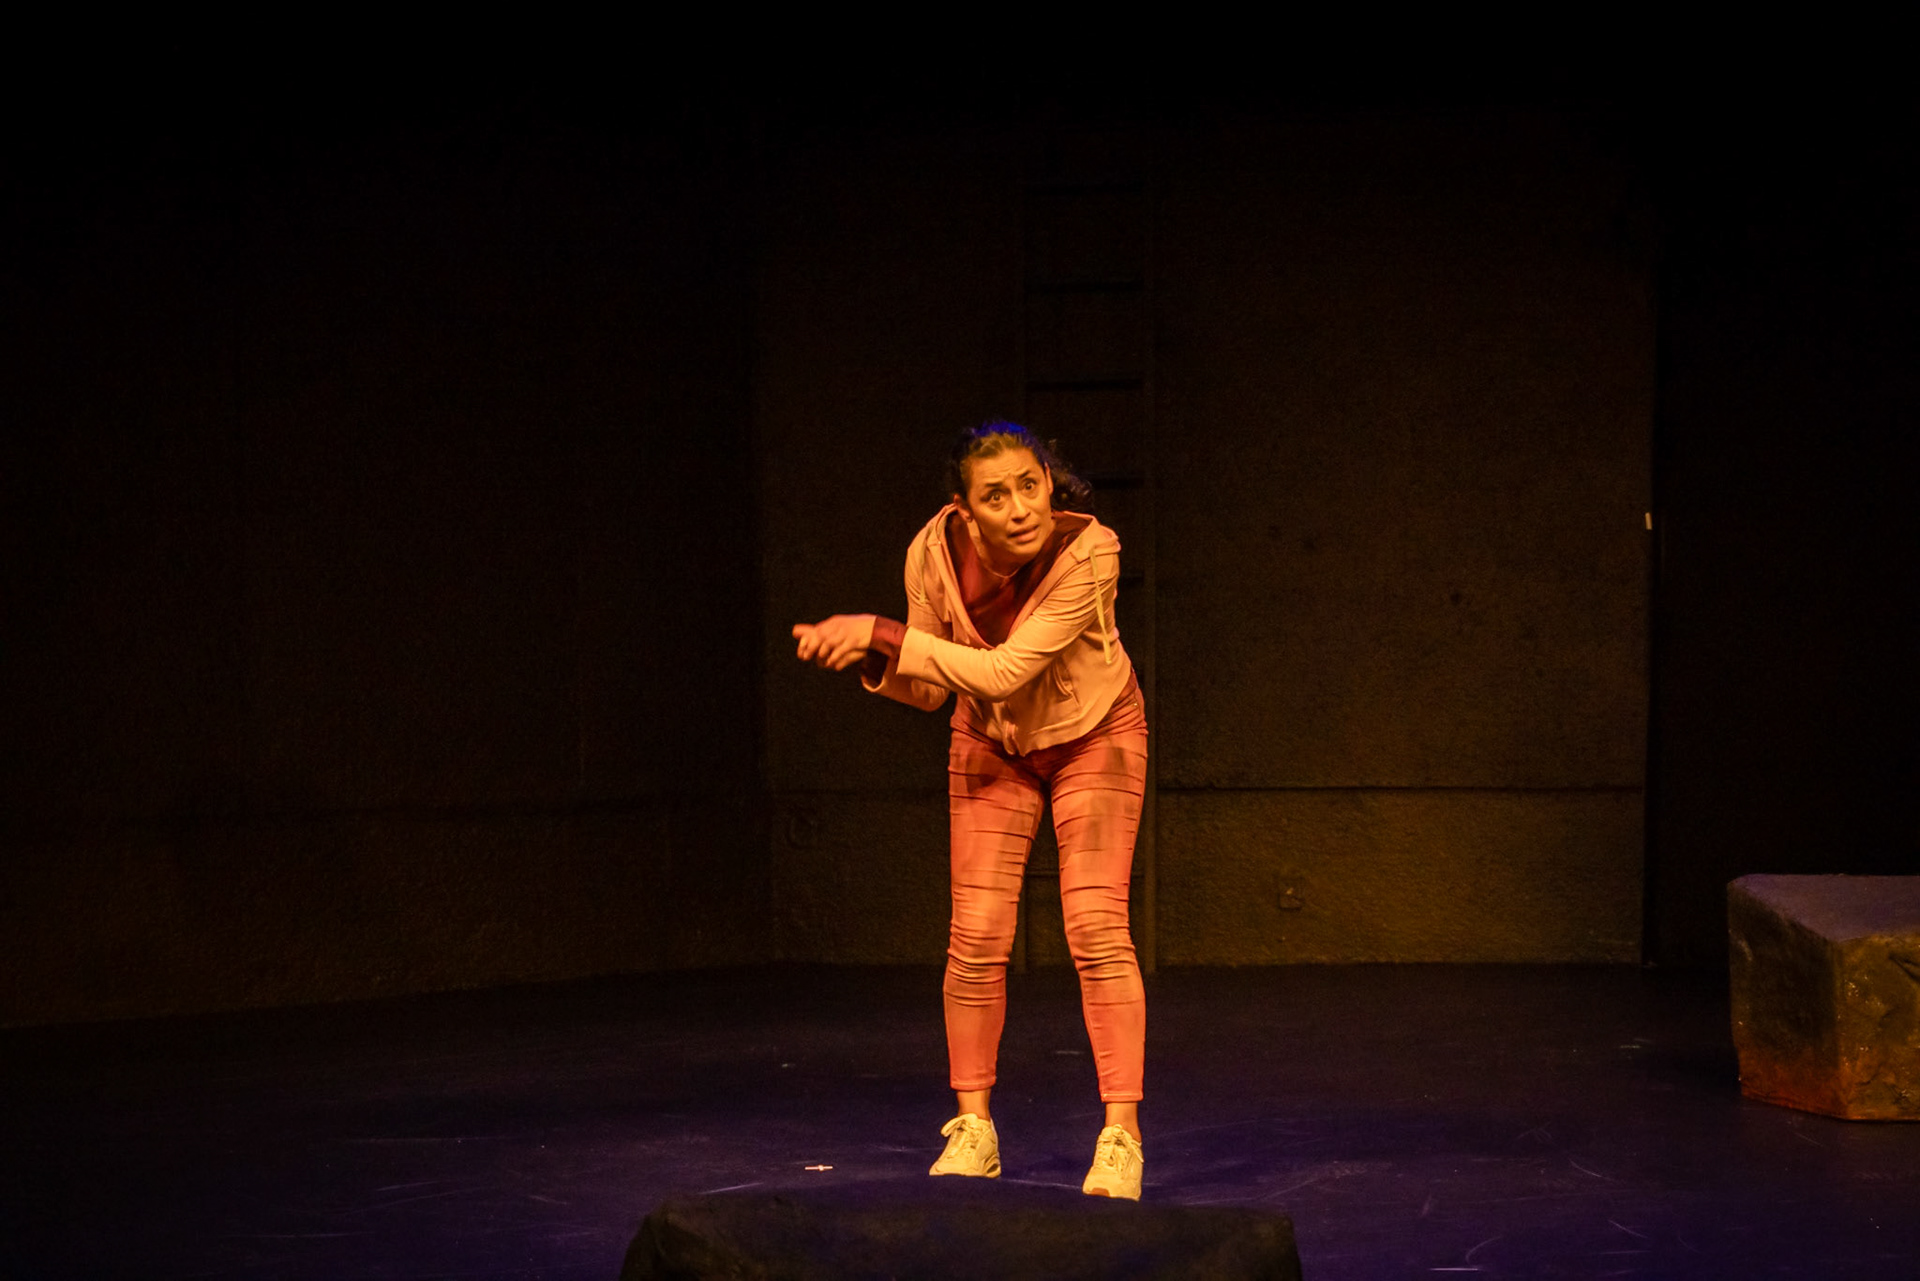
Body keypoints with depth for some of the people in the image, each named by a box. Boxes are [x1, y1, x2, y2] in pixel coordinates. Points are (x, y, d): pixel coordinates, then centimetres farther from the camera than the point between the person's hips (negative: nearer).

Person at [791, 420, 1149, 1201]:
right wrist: (871, 661, -29)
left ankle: (1121, 1136, -6)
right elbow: (930, 689, -9)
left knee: (1097, 928, -13)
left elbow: (1004, 670, -38)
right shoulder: (936, 552, -22)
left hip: (1093, 736, -3)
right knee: (976, 936, -3)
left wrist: (883, 634, -38)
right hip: (993, 742, 3)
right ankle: (972, 1130, 12)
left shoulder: (1089, 552, -33)